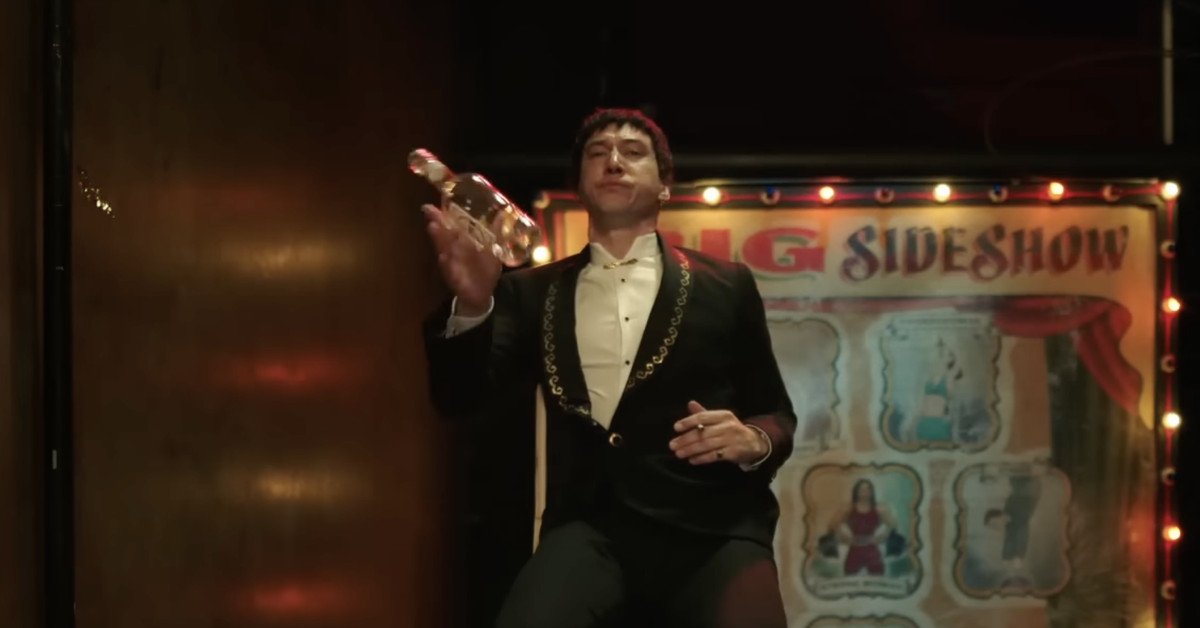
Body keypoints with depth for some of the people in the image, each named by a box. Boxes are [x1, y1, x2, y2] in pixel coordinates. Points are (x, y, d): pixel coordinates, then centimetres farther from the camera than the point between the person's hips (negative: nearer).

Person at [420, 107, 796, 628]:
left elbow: (777, 415, 17)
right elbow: (464, 400, 7)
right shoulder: (534, 291, 17)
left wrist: (753, 440, -7)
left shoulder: (725, 287, 15)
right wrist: (471, 304, -13)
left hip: (712, 530, 1)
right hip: (590, 529, 0)